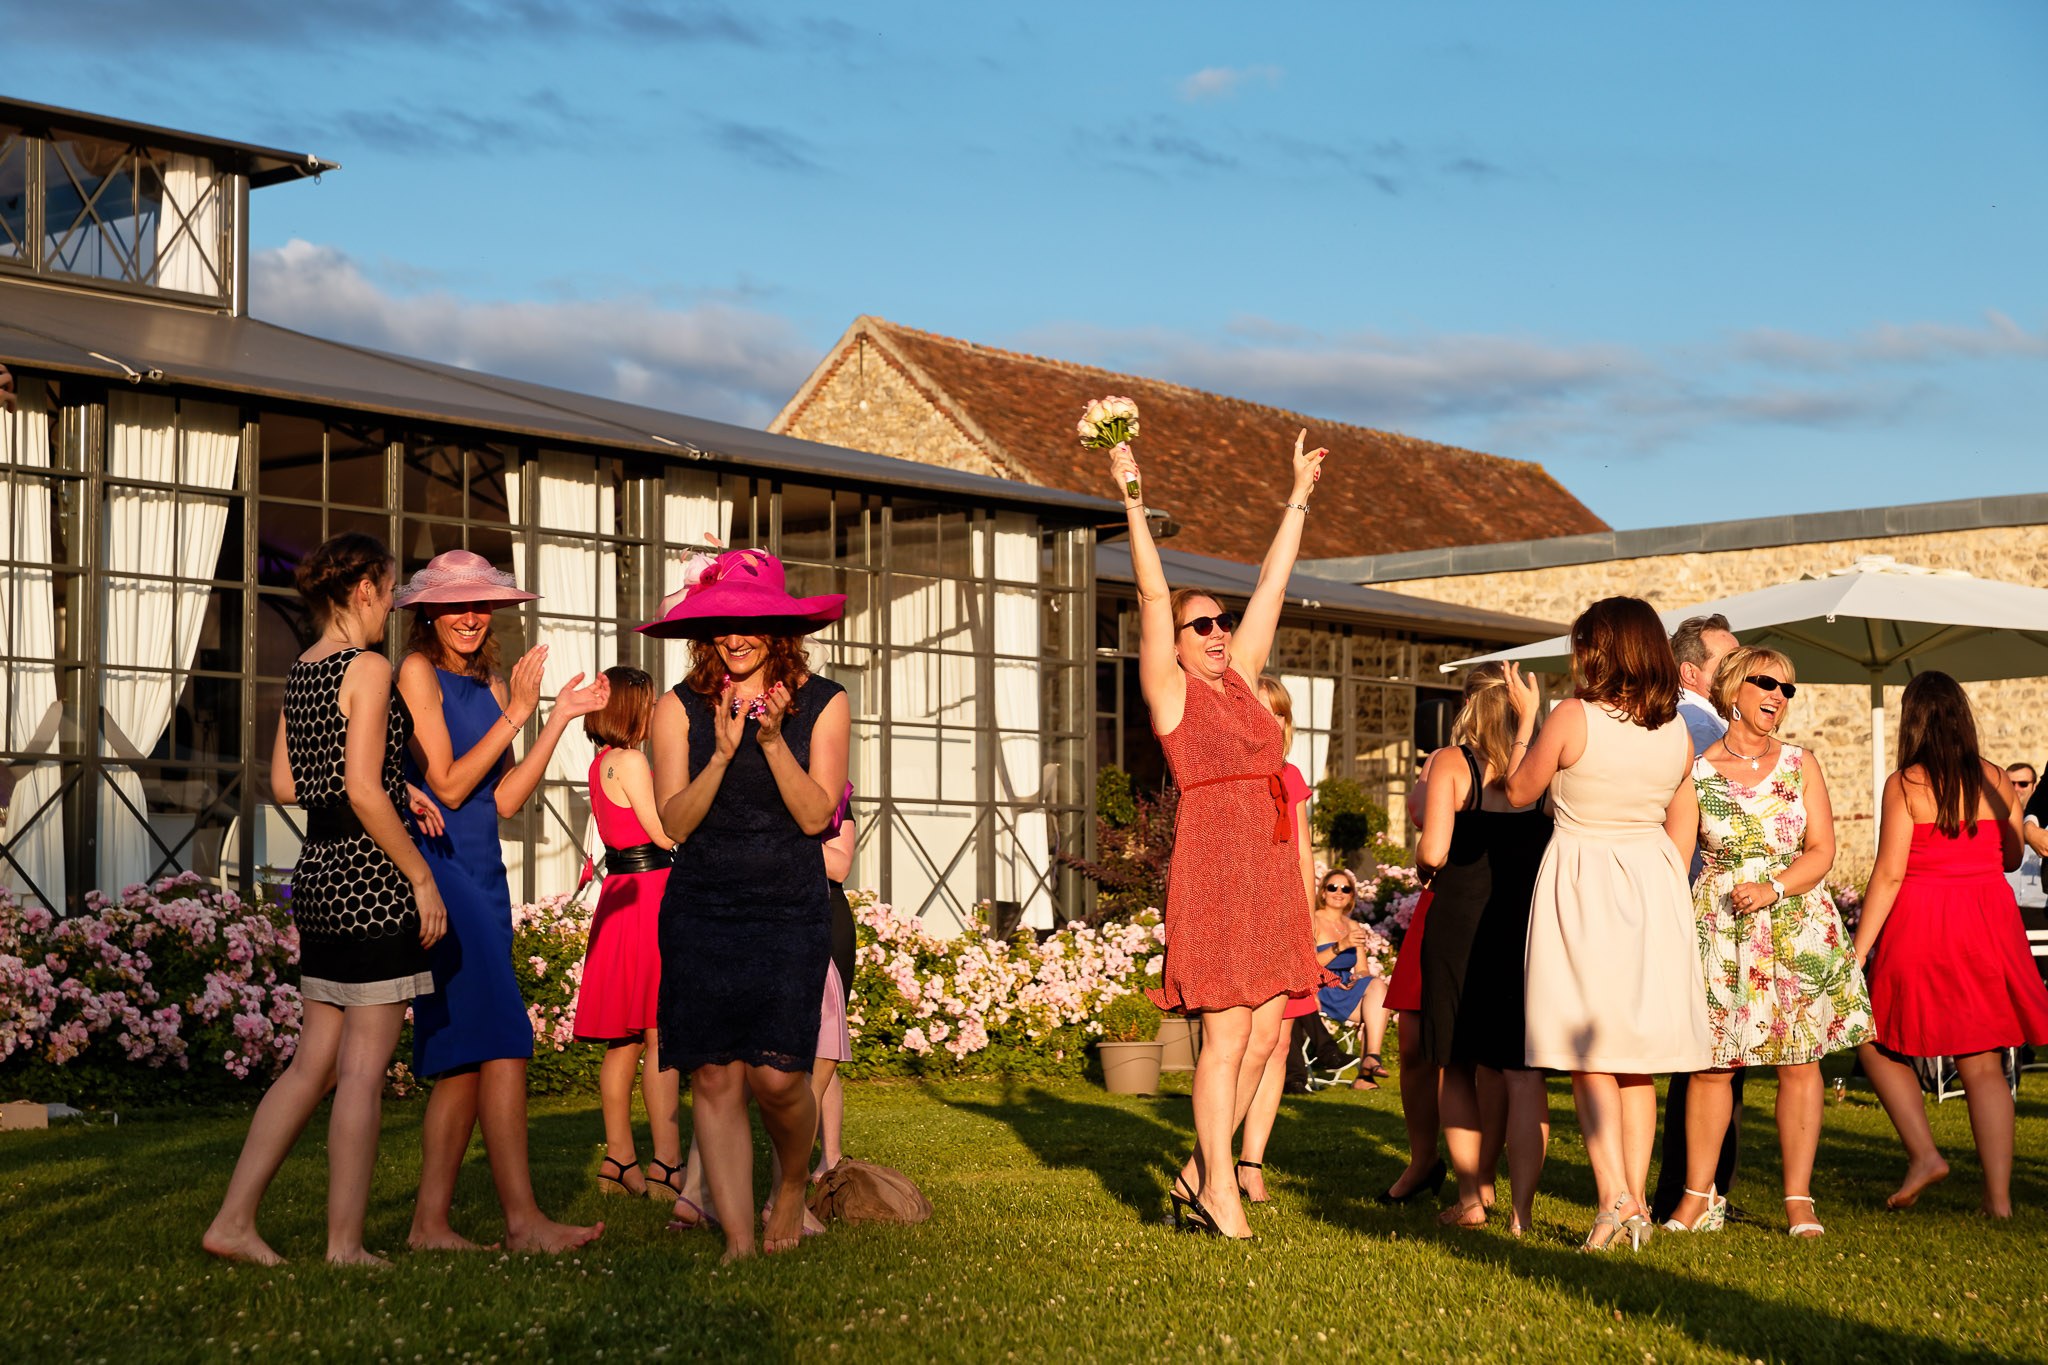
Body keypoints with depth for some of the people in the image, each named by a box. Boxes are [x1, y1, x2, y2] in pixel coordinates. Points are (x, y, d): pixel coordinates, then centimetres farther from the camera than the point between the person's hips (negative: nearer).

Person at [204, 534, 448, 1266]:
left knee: (314, 1062, 14)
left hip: (318, 872, 8)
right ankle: (345, 1244, 5)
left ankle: (234, 1220, 14)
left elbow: (285, 785, 16)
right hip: (372, 877, -8)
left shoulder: (301, 672, 12)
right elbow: (364, 792, -19)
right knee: (364, 1068, -1)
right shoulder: (369, 669, -12)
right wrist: (422, 877, -13)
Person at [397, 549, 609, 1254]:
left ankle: (431, 1222, 8)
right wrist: (516, 714, -10)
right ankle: (523, 1220, -15)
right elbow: (448, 784, -10)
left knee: (462, 1057, 5)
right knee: (501, 1043, -14)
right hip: (438, 865, -8)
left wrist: (559, 720, 6)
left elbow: (505, 800, 10)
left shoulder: (491, 684, 16)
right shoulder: (417, 672, -4)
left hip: (483, 872, 8)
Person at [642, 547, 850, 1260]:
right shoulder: (680, 707, 1)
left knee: (777, 1073, -12)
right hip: (701, 908, 1)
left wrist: (773, 739, -17)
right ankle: (739, 1238, 3)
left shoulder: (822, 703, 1)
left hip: (791, 909, -1)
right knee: (714, 1074, -4)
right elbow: (675, 823, -3)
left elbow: (815, 815, -5)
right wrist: (723, 753, -17)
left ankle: (793, 1184, 20)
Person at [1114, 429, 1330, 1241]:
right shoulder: (1171, 689, 0)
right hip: (1213, 869, -7)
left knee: (1264, 1033, 6)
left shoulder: (1239, 681, 16)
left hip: (1268, 871, 7)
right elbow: (1153, 597, -7)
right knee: (1227, 1036, -5)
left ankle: (1197, 1174, 18)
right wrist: (1132, 502, -10)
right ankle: (1219, 1192, 2)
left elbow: (1272, 587, 20)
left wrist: (1299, 499, 23)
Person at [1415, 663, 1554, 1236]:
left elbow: (1432, 851, -13)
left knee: (1458, 1069, 13)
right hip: (1530, 924, 2)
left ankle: (1471, 1197, 16)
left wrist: (1422, 865, 9)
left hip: (1461, 924, -2)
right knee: (1521, 1073, 2)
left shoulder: (1451, 763, -5)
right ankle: (1520, 1208, -3)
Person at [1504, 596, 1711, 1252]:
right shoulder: (1677, 732, 2)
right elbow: (1682, 829, 10)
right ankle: (1636, 1204, 12)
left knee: (1590, 1054, 0)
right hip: (1653, 887, 5)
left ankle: (1614, 1200, -11)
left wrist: (1526, 717, 11)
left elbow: (1519, 793, -1)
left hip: (1581, 883, -5)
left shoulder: (1572, 718, -13)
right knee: (1638, 1059, 11)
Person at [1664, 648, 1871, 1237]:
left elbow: (1822, 850, 2)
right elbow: (1676, 855, 5)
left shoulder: (1800, 763, 6)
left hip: (1798, 924, 1)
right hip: (1720, 927, -1)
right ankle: (1697, 1196, 9)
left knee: (1799, 1062, 0)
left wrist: (1773, 888, -14)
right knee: (1712, 1064, -1)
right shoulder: (1696, 771, 2)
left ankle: (1799, 1199, 8)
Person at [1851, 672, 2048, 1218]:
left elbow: (1890, 873, -11)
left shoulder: (1905, 785, -8)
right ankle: (1998, 1195, 4)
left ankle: (1923, 1154, 0)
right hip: (1990, 923, 4)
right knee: (1983, 1065, 8)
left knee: (1878, 1045, 13)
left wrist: (1858, 948, -8)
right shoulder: (1997, 780, 5)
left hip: (1922, 927, -4)